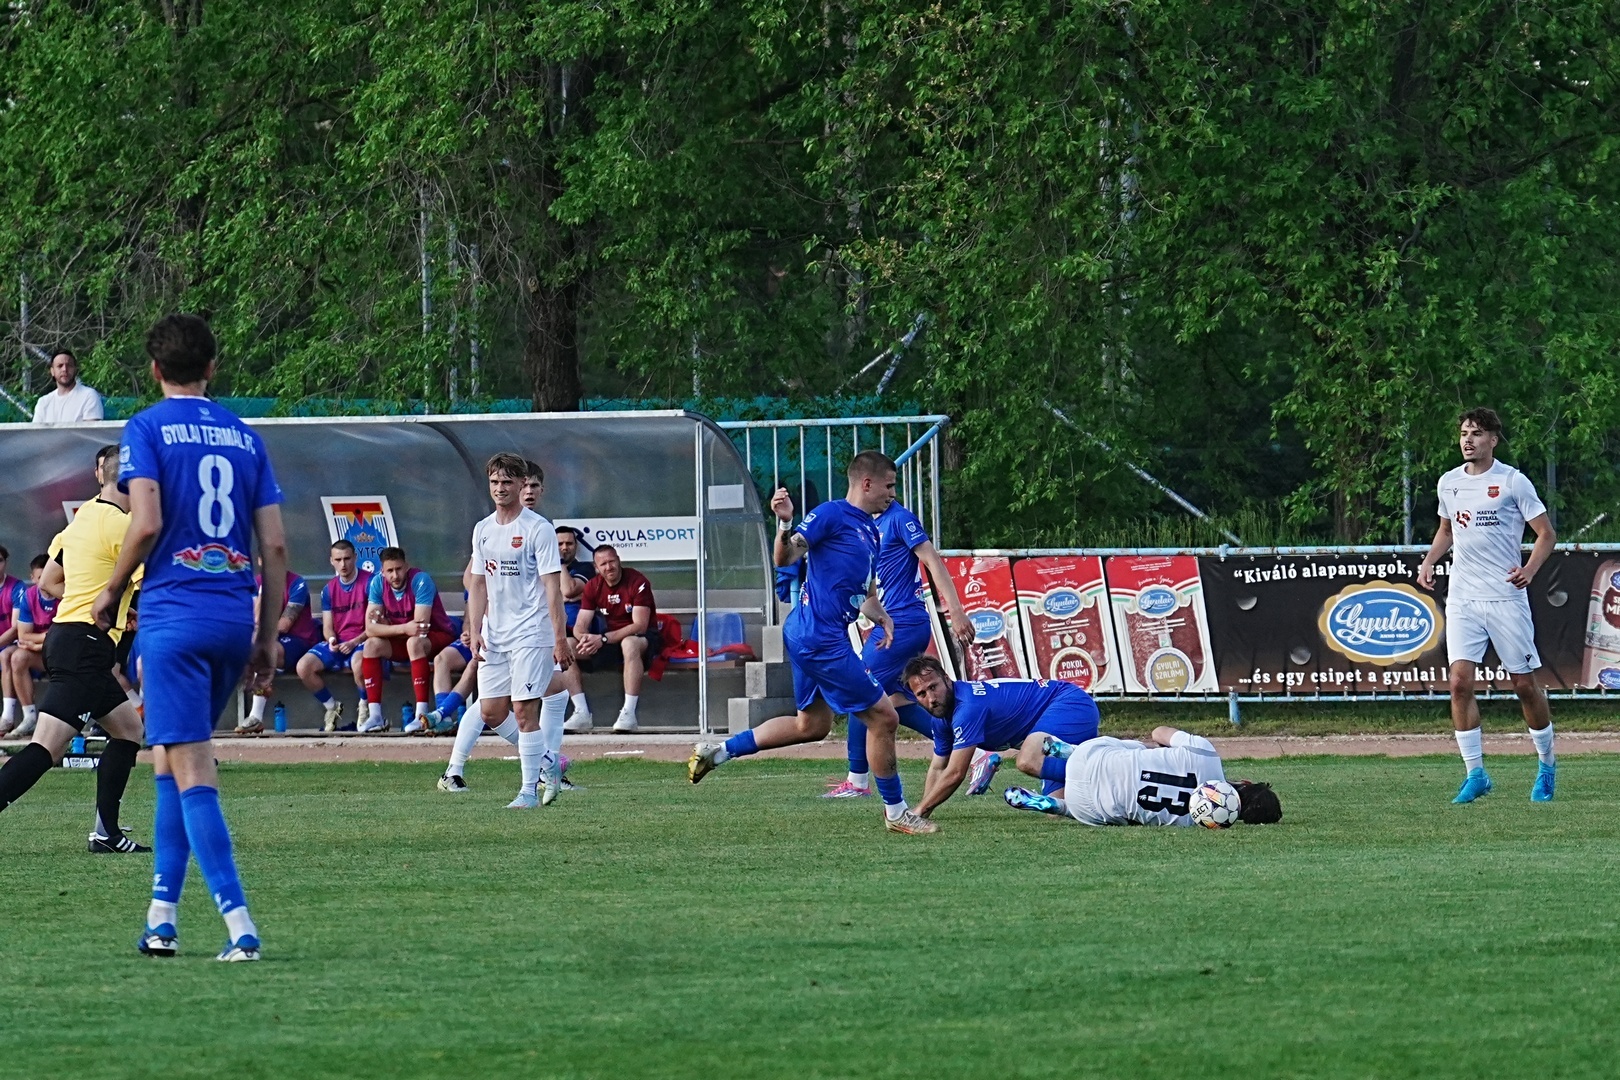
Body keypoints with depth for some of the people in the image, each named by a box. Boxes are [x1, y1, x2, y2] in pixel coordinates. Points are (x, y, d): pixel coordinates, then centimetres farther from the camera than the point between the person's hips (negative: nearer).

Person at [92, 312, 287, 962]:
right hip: (235, 616, 5)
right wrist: (266, 637, 15)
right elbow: (274, 544, 9)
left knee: (193, 773, -8)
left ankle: (238, 922, -19)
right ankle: (163, 914, 17)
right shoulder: (244, 436, 12)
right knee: (169, 759, 19)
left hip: (174, 613, -5)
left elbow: (146, 522, -14)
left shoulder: (147, 428, -2)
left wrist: (112, 592, 2)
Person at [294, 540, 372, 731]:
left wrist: (355, 642, -19)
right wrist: (331, 640, -12)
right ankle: (332, 707, 4)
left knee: (359, 664, -41)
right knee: (303, 667, -20)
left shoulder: (369, 582, -5)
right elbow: (327, 627, 11)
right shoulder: (329, 589, 11)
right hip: (337, 643, 5)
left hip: (361, 641, -5)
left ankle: (364, 706, -9)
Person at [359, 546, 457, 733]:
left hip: (439, 637, -6)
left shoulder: (421, 581, -24)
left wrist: (388, 627, -22)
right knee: (371, 645, -18)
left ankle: (422, 715, -39)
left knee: (414, 642, -36)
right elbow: (370, 629, -16)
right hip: (401, 640, 6)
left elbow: (420, 626, -30)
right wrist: (404, 629, -31)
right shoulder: (378, 583, -9)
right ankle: (375, 716, -18)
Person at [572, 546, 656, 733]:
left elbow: (640, 626, -21)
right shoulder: (593, 586, 1)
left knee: (629, 644, -42)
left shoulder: (637, 582, -15)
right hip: (611, 639, 6)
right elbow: (579, 626, 0)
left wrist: (603, 639, -28)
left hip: (644, 638, -6)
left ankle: (629, 715, -45)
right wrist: (584, 638, -27)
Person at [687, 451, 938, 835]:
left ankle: (718, 751, 24)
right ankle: (895, 812, 7)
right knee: (883, 718, -4)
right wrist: (785, 523, -37)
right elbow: (785, 557, -18)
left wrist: (882, 617, 4)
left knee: (811, 725, 22)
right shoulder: (832, 515, -11)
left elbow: (865, 595, 25)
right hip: (822, 639, -10)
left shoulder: (870, 532, 17)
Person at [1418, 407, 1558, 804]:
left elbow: (1546, 534, -1)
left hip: (1506, 596, -4)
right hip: (1462, 599, 4)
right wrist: (1429, 560, 8)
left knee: (1525, 684, 3)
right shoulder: (1449, 483, 10)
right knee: (1460, 681, -11)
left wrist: (1530, 569, -18)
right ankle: (1475, 773, -6)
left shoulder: (1512, 481, -4)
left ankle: (1547, 764, 23)